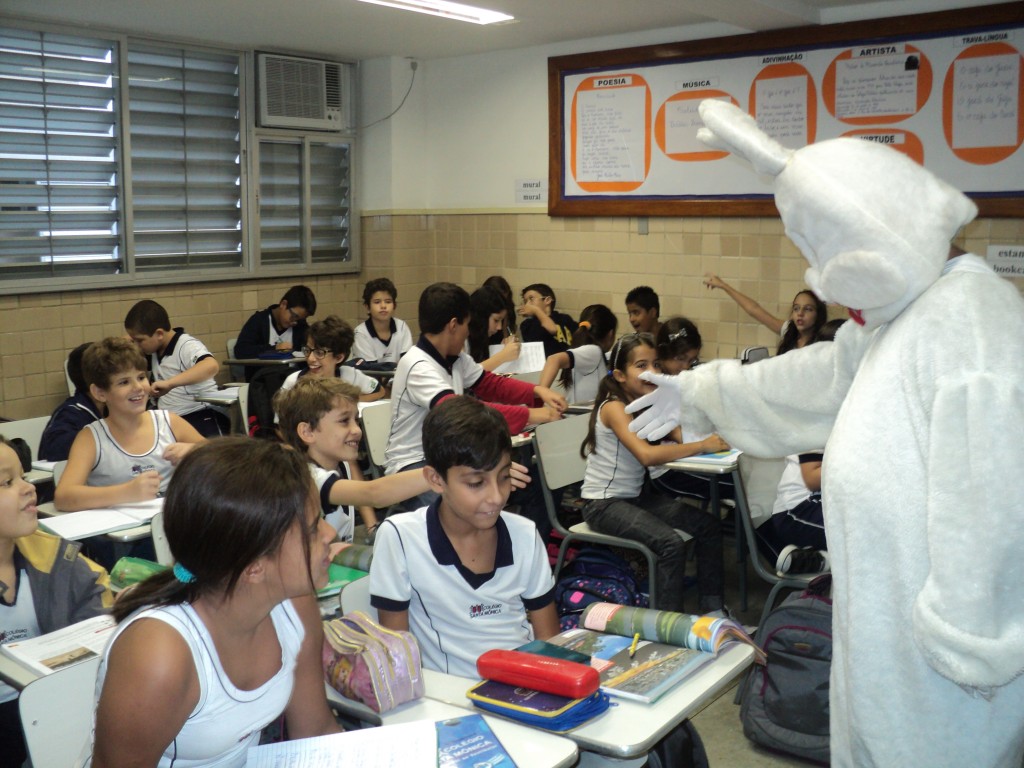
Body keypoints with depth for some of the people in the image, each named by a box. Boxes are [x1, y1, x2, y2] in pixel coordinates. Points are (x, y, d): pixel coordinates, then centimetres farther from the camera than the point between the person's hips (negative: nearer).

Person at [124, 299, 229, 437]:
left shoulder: (186, 346, -14)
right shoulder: (155, 349, 12)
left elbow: (211, 366, -35)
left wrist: (169, 383, -42)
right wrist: (130, 340, 7)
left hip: (202, 417, -8)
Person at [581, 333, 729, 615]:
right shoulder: (614, 407, -18)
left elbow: (682, 437, -9)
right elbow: (647, 455, -34)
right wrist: (702, 446, -33)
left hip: (637, 496, 9)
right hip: (603, 504, -9)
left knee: (710, 526, 4)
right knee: (671, 544, -27)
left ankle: (711, 608, 14)